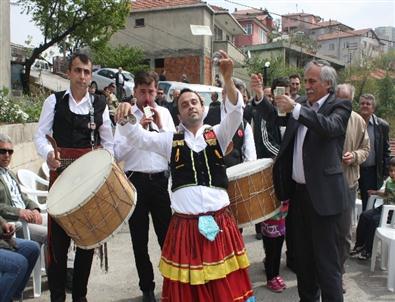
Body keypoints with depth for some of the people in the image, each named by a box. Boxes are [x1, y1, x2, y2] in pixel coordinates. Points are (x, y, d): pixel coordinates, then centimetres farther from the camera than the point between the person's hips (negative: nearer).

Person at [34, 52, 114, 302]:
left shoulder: (100, 104, 6)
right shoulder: (54, 100, 3)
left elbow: (108, 141, 10)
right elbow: (40, 134, -1)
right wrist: (48, 153, -22)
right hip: (61, 172, -1)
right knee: (58, 235, 0)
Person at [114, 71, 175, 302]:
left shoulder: (164, 113, 7)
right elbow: (119, 153, -8)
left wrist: (159, 124, -9)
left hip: (161, 179, 1)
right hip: (136, 181, -1)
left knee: (167, 233, 7)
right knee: (139, 238, 10)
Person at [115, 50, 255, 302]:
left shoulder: (218, 134, 7)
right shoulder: (170, 140, 7)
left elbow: (236, 113, -9)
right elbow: (138, 137, -2)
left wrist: (228, 80, -25)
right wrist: (125, 118, -24)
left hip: (220, 223, 0)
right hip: (185, 226, 0)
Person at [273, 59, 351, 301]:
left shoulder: (340, 106, -6)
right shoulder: (302, 106, 14)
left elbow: (329, 127, -25)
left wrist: (295, 108, -30)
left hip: (323, 194, -7)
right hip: (299, 191, 7)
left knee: (326, 261, -2)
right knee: (303, 256, 18)